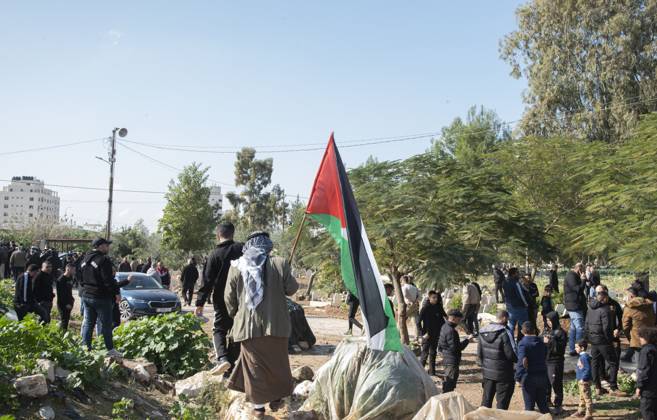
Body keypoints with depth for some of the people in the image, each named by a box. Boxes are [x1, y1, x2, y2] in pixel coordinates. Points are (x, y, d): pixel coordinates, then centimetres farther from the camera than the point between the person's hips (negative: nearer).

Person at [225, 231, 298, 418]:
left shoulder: (236, 267, -3)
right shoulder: (280, 264, -8)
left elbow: (229, 298, 3)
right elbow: (291, 289, 3)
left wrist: (235, 315, 21)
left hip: (247, 326, 1)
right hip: (275, 325, 0)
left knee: (254, 366, 10)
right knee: (277, 363, 17)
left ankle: (258, 405, 15)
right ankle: (276, 399, 30)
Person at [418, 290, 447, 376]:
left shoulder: (438, 307, 3)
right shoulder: (425, 308, -12)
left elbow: (442, 319, 14)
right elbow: (418, 322, -12)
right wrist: (422, 333, -18)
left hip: (436, 334, 5)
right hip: (427, 335, -5)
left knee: (433, 353, 12)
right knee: (425, 352, -3)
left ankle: (432, 371, 21)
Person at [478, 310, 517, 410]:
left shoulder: (483, 332, 2)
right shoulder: (505, 333, -18)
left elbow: (479, 353, 8)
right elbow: (510, 354, -18)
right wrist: (520, 360, 1)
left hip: (487, 372, 6)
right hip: (503, 373, -6)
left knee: (486, 399, 16)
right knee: (502, 401, 5)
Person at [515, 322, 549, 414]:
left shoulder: (523, 343, -13)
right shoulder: (541, 342, 7)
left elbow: (523, 361, -22)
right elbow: (545, 358, 11)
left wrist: (518, 377, -18)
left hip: (529, 377, -5)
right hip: (543, 376, 5)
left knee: (529, 405, 5)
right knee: (542, 403, 17)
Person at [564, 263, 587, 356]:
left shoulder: (573, 276, 19)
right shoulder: (571, 276, -13)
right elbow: (578, 289, -20)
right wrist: (583, 280, -12)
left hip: (573, 306, 11)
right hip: (574, 306, -11)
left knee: (573, 328, 13)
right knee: (580, 328, -12)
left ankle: (572, 350, 18)